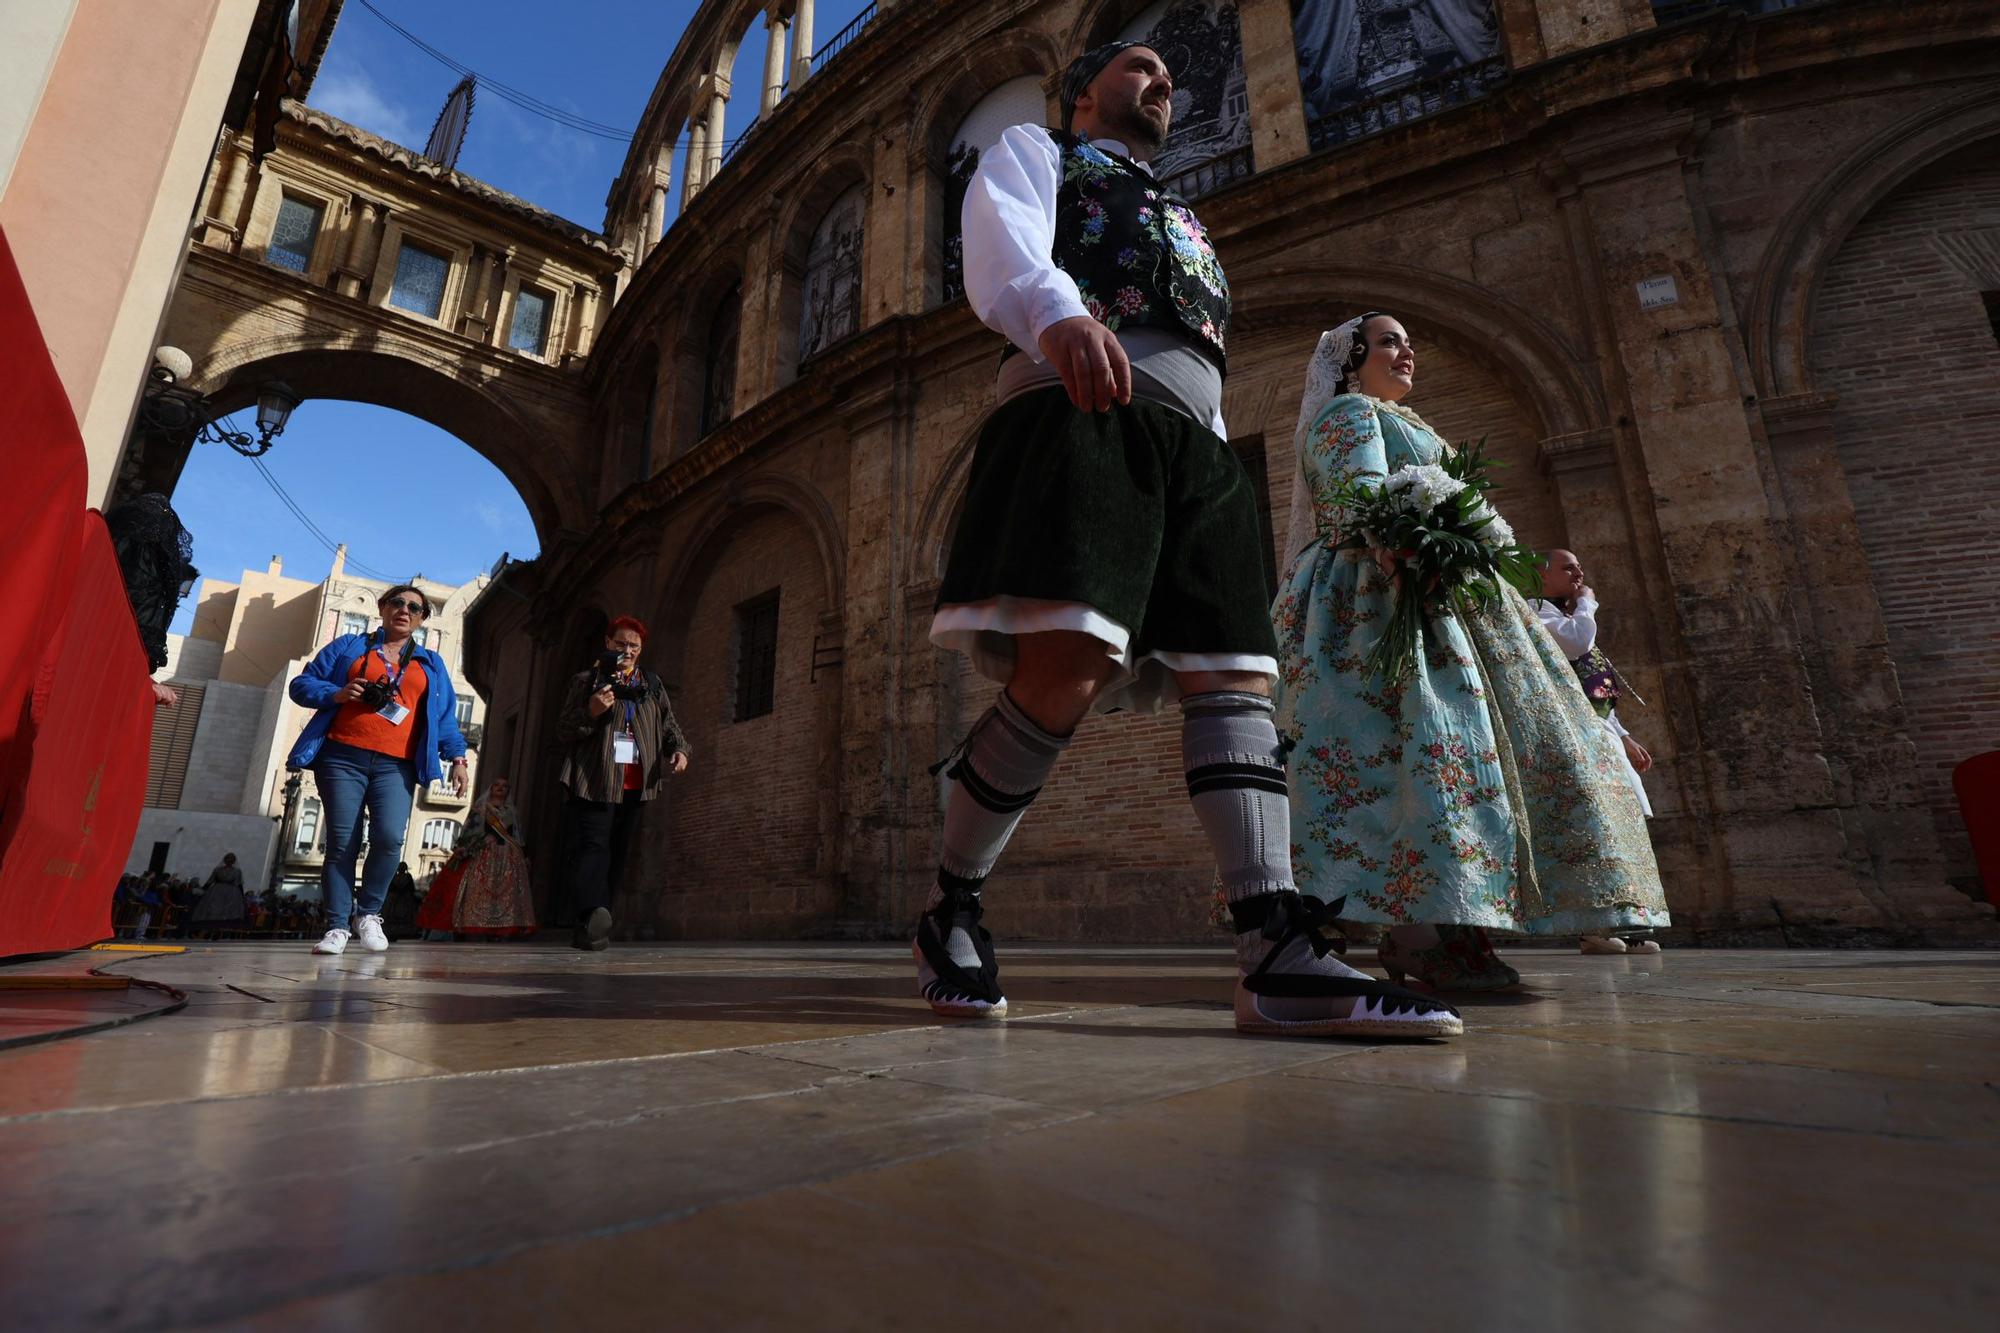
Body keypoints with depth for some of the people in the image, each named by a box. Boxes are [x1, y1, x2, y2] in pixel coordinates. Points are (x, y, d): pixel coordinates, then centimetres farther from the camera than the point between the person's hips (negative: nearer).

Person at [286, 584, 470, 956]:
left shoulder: (431, 664, 20)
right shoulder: (349, 646, 17)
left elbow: (445, 715, 18)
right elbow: (302, 684, 15)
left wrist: (457, 757, 7)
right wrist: (336, 694, -6)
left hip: (396, 767, 0)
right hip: (343, 758, 0)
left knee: (389, 838, -17)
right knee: (341, 843, -5)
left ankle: (368, 913, 3)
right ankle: (337, 926, 4)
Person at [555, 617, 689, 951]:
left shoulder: (652, 685, 17)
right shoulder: (586, 681, 7)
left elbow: (668, 723, 18)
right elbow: (563, 729, 3)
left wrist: (678, 748, -2)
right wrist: (591, 712, -17)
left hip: (635, 784, 4)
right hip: (594, 781, -4)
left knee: (617, 853, 6)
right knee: (592, 846, -18)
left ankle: (589, 927, 14)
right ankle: (594, 915, -32)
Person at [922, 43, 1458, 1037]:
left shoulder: (1184, 221, 42)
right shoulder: (1030, 151, 25)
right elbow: (1001, 251, -1)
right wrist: (1059, 314, -25)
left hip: (1195, 441, 7)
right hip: (1082, 408, -6)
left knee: (1234, 679, -9)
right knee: (1067, 671, -24)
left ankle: (1281, 961, -13)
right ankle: (950, 908, -5)